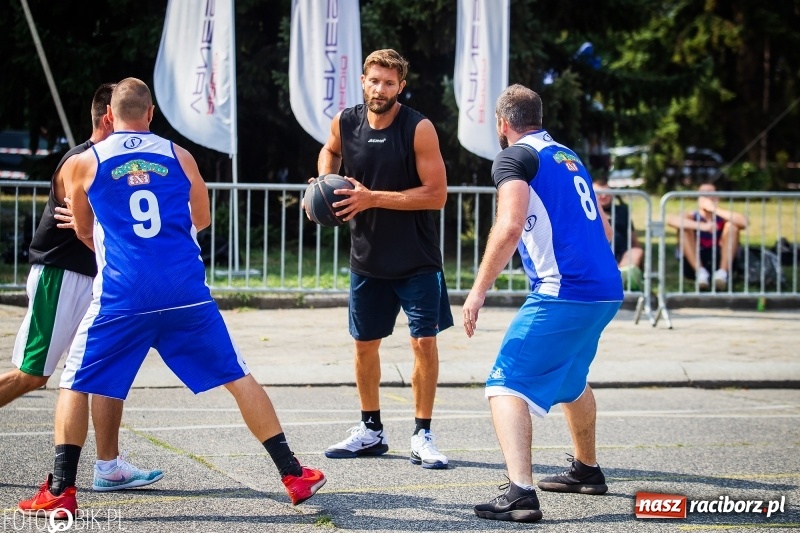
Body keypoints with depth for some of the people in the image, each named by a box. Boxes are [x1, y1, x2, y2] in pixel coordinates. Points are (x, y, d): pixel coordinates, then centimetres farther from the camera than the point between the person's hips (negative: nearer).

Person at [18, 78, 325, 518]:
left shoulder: (85, 163, 7)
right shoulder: (179, 156, 10)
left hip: (123, 296, -1)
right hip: (187, 294, 2)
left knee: (75, 384, 13)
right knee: (238, 378, 13)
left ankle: (60, 491, 6)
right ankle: (293, 474, 13)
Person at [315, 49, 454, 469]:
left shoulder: (418, 129, -17)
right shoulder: (345, 122, -3)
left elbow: (436, 194, -20)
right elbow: (330, 151, 22)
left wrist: (373, 198, -24)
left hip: (416, 258, -4)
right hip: (367, 257, 4)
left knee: (424, 342, -7)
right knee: (365, 343, 12)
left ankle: (422, 436, 4)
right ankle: (371, 431, 26)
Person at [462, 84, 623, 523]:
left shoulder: (515, 157, -3)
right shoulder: (569, 157, 21)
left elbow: (510, 227, -18)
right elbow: (604, 230, 28)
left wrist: (479, 290, -15)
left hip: (562, 295, -8)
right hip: (607, 291, 8)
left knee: (507, 386, -10)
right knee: (569, 379, 31)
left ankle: (520, 493, -26)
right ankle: (586, 470, 46)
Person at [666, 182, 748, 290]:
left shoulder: (722, 218, 1)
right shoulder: (692, 217, -1)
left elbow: (744, 222, -21)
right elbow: (670, 219, -24)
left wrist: (715, 210, -20)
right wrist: (701, 226, -34)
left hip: (720, 262, 0)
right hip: (694, 265, 0)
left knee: (732, 225, -13)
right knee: (684, 227, -16)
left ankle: (722, 272, -24)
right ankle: (700, 272, -25)